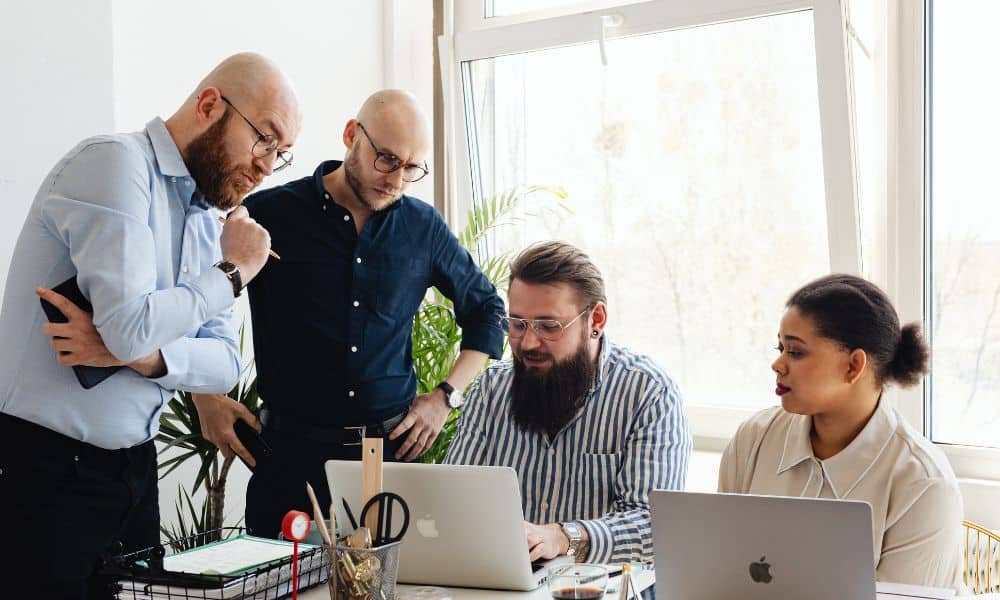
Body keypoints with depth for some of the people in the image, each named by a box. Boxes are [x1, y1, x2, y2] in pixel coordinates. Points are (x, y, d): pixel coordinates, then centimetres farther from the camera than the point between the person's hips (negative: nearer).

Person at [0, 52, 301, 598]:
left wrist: (134, 354, -17)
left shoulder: (206, 219, 11)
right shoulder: (114, 162, -15)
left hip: (133, 468, 8)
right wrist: (233, 271, -12)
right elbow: (132, 325, -27)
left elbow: (224, 362, 2)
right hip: (47, 467, -8)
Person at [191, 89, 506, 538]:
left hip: (396, 448, 2)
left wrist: (447, 396, 8)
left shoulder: (423, 227, 5)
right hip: (292, 451, -2)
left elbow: (486, 309, 18)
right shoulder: (270, 215, -3)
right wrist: (205, 398, -4)